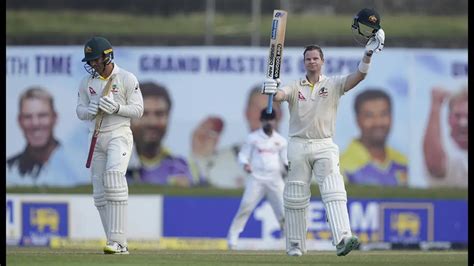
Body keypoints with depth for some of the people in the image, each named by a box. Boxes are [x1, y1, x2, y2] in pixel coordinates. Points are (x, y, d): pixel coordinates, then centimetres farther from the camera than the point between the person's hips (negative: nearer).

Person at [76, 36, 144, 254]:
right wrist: (89, 110, -12)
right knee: (100, 193, 2)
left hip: (119, 135, -6)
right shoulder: (87, 82, 9)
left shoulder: (127, 79, -4)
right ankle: (117, 243, 10)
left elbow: (138, 110, -5)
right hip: (96, 137, 6)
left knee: (113, 176, -25)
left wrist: (116, 108, -21)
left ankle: (118, 241, -29)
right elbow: (80, 111, 12)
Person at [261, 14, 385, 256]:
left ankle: (342, 239, -33)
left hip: (324, 146, -1)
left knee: (334, 191, -19)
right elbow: (279, 95, -14)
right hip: (298, 146, 1)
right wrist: (270, 91, -39)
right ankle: (295, 247, 14)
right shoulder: (295, 87, 6)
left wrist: (368, 55, -26)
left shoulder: (333, 84, 5)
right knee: (295, 198, 5)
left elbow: (358, 76, -9)